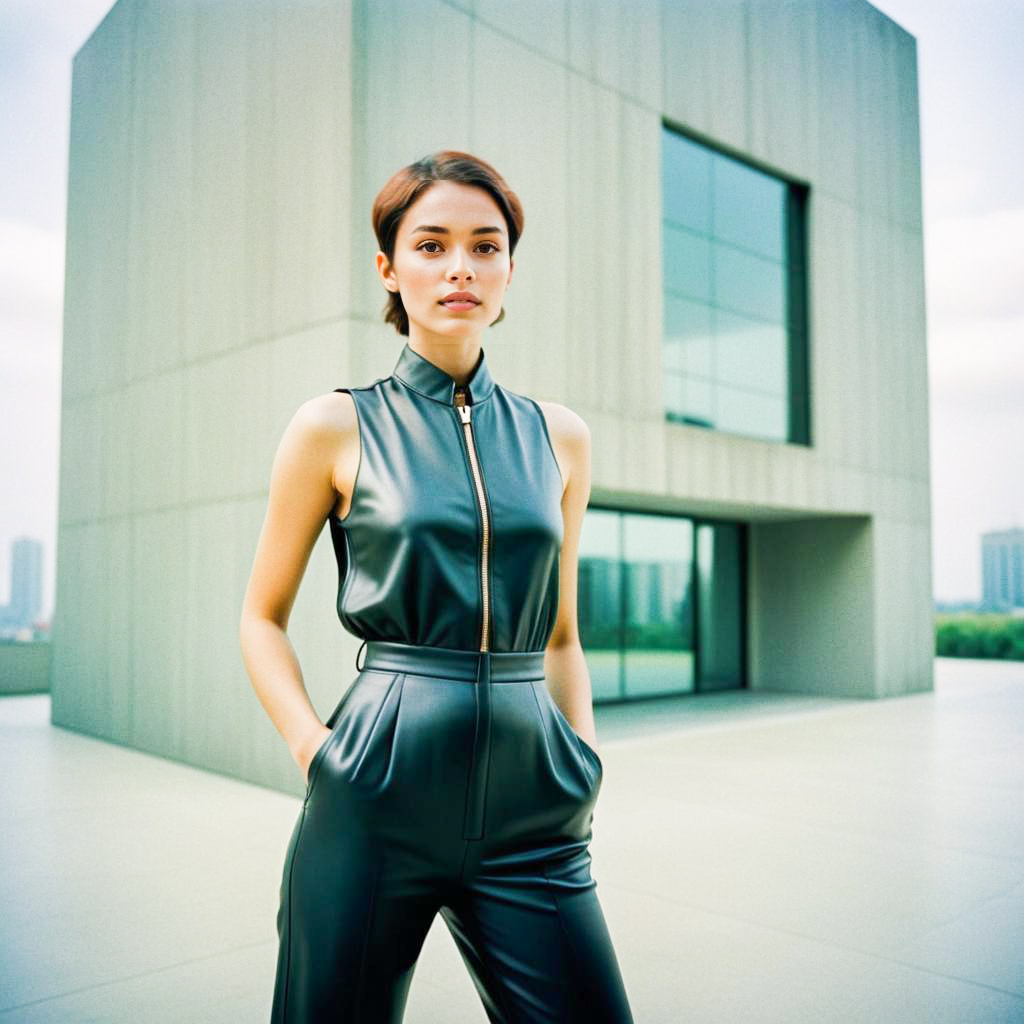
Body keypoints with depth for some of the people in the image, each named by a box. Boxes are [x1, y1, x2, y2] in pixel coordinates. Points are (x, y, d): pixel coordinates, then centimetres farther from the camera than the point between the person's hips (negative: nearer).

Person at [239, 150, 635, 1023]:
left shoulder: (558, 436, 8)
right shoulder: (335, 427, -1)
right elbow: (264, 618, 6)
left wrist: (586, 769, 6)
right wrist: (315, 750, -7)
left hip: (529, 804, 3)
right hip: (378, 794, -2)